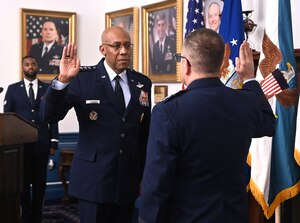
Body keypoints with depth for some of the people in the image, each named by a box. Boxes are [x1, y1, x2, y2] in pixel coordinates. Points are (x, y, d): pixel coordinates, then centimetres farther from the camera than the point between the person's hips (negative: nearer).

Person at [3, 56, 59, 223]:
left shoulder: (48, 89, 6)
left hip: (41, 143, 0)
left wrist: (54, 143, -2)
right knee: (23, 181, 5)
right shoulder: (13, 89, 6)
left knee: (40, 182, 7)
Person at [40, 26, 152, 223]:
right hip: (94, 178, -4)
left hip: (128, 179, 4)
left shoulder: (142, 83, 6)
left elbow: (145, 133, 10)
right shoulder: (83, 78, -6)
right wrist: (63, 80, -25)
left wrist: (144, 175, 12)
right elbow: (49, 115, -11)